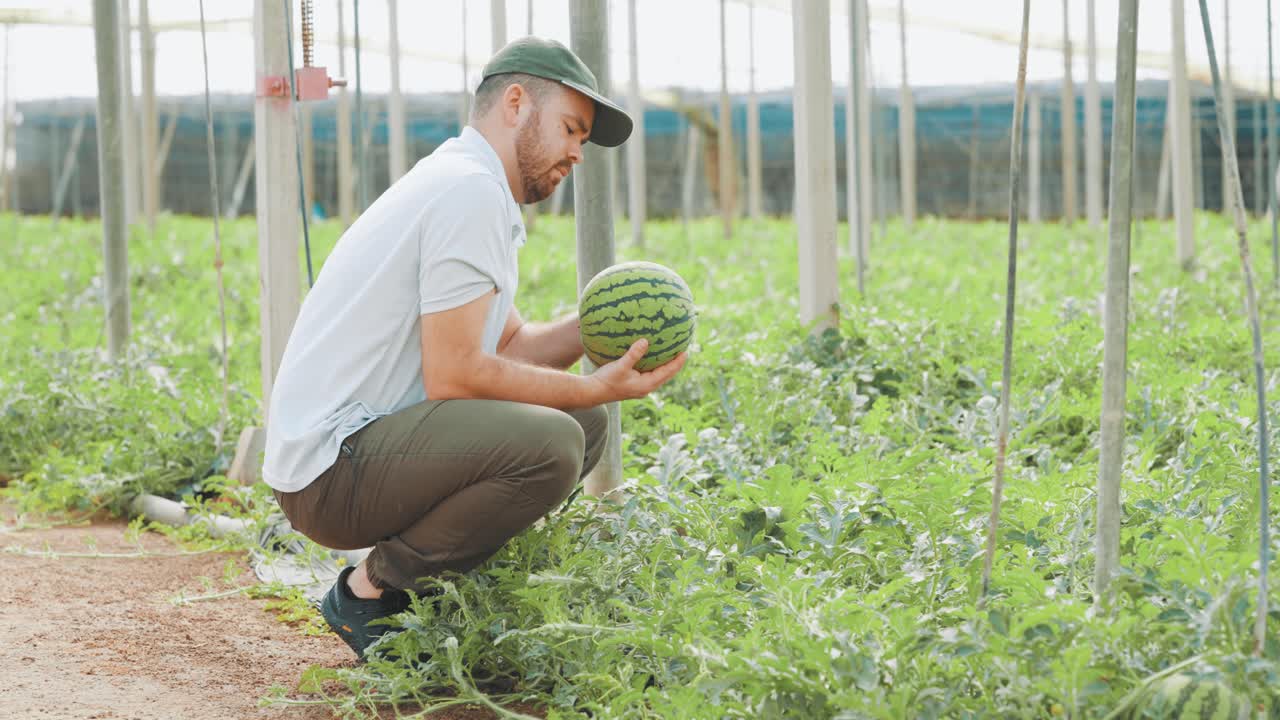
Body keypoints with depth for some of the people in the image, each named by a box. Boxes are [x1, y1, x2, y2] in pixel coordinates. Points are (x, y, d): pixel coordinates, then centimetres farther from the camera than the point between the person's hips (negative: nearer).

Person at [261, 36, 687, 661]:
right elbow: (453, 374, -20)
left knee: (584, 422, 11)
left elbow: (513, 348, 16)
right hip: (331, 471, -11)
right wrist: (597, 388, -14)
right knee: (549, 443, -28)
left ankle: (427, 585, 7)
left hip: (374, 440, 11)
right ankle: (371, 593, -10)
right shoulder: (471, 190, -14)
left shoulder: (463, 188, 19)